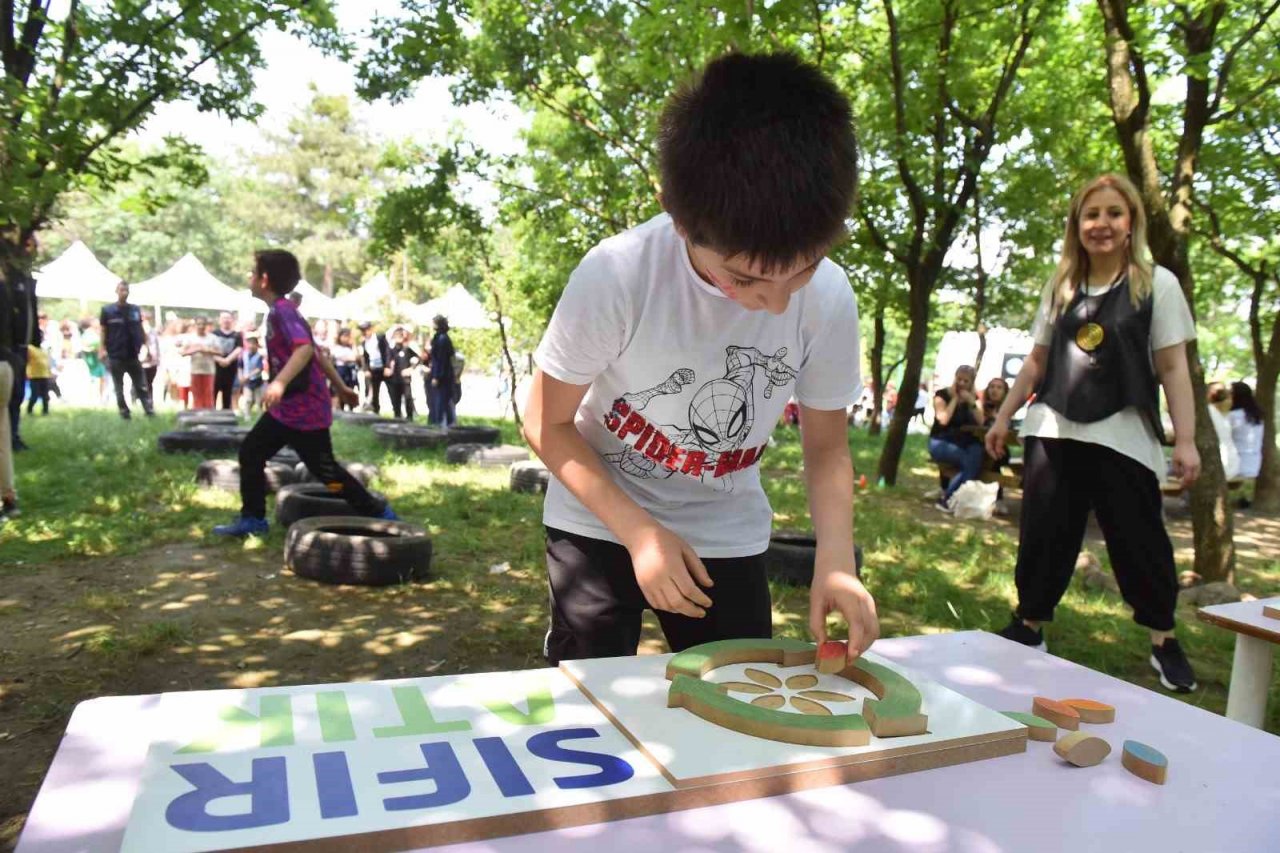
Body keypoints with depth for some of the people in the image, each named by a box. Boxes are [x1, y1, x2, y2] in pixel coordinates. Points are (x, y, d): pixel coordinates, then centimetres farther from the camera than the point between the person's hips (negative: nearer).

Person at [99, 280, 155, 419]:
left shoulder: (135, 310, 6)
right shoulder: (107, 310, -1)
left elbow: (141, 330, 10)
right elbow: (103, 331, -1)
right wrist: (102, 349, -10)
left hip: (133, 355, 1)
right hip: (115, 356, -1)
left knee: (141, 387, 2)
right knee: (119, 389, 6)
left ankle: (150, 412, -1)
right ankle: (125, 414, 13)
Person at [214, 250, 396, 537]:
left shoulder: (282, 311, -17)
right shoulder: (280, 311, 13)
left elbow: (305, 348, -35)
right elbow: (316, 352, 19)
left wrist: (279, 383, -47)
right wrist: (340, 386, 26)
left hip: (306, 410, -10)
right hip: (286, 407, 10)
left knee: (325, 470, -1)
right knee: (250, 453, 11)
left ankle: (379, 513, 11)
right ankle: (252, 519, 20)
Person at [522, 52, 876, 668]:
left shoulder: (829, 299, -19)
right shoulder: (617, 276, -28)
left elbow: (828, 447, -5)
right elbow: (548, 425, -14)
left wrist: (836, 558, -21)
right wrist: (641, 532, -23)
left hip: (726, 534, 2)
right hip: (600, 522, -2)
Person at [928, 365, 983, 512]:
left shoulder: (973, 398, 12)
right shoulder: (942, 394, -1)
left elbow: (980, 423, -1)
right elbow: (943, 420, -17)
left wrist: (971, 402, -10)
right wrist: (954, 399, -10)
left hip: (964, 442, 4)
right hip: (941, 442, -4)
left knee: (977, 453, -32)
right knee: (968, 461, -31)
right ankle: (945, 499, -19)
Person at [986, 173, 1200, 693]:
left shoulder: (1155, 284, 1)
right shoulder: (1060, 286, 11)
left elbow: (1172, 368, -3)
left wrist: (1185, 439, -10)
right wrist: (1004, 416, 10)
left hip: (1122, 436, -3)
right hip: (1053, 431, 3)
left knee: (1139, 539, 3)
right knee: (1044, 535, 7)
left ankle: (1163, 642, 18)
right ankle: (1029, 627, 20)